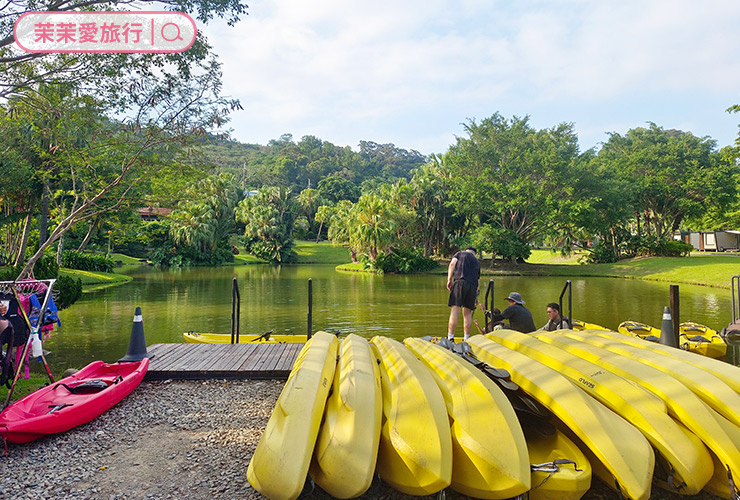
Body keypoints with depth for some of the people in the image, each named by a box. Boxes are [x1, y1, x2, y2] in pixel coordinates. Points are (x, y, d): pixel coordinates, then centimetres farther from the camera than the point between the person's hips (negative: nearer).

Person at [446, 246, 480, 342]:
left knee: (455, 311, -7)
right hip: (472, 286, 3)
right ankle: (466, 339, 10)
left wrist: (449, 279, -1)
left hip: (460, 282, -3)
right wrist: (476, 297, 35)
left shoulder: (460, 253, 21)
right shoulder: (477, 261, 29)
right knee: (468, 313, 9)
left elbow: (452, 264, 2)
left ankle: (450, 338, -10)